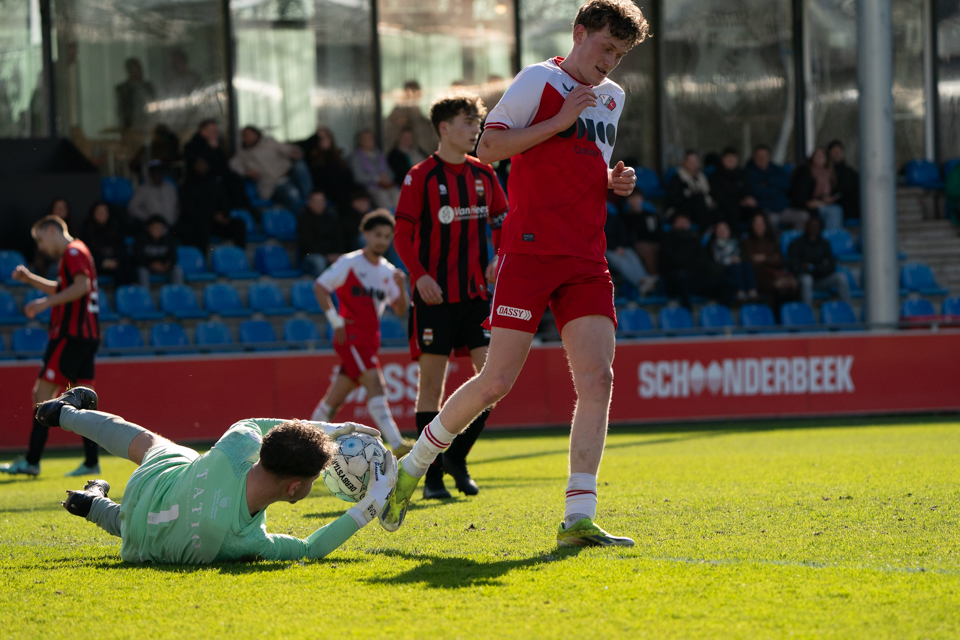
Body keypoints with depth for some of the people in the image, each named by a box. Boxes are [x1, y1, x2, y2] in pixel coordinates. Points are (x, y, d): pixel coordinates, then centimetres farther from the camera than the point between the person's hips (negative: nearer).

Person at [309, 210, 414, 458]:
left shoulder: (388, 271, 12)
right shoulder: (349, 263, -6)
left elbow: (400, 310, 10)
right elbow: (320, 287, -8)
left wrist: (401, 287, -10)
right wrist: (335, 320, -14)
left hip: (370, 338, 7)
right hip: (351, 336, -7)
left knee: (336, 396, 12)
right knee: (374, 383, -20)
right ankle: (396, 444, -29)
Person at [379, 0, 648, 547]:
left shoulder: (613, 97, 20)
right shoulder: (539, 81, -2)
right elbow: (489, 148, -8)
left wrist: (615, 181, 11)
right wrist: (561, 121, -13)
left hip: (587, 262, 6)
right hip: (531, 250, -6)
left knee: (598, 379, -9)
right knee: (497, 382, -8)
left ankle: (578, 519, -10)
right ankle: (411, 468, 13)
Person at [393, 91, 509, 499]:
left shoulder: (483, 175, 9)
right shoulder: (422, 176, -5)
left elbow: (503, 224, 17)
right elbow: (403, 235, -6)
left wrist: (499, 260, -1)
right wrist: (419, 275, -19)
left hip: (476, 292, 5)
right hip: (435, 295, -5)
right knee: (432, 381, -2)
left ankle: (457, 457, 10)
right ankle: (432, 476, 5)